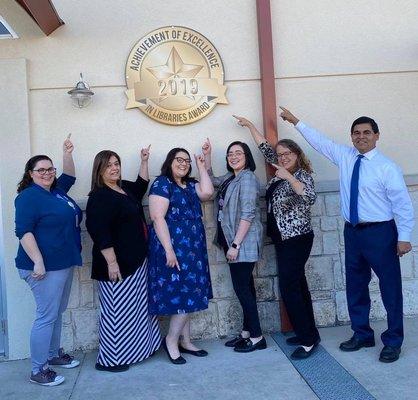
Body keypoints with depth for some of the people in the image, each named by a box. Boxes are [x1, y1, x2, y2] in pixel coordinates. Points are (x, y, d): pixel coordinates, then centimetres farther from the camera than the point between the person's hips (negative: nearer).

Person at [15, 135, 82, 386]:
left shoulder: (56, 191, 12)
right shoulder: (29, 196, -12)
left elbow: (69, 177, 31)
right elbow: (24, 231, -19)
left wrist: (68, 154, 16)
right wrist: (38, 263, -25)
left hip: (65, 264, 9)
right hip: (46, 266, -9)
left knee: (58, 312, 17)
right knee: (47, 316, -5)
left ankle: (54, 354, 33)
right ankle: (38, 371, 5)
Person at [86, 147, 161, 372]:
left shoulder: (125, 188, 10)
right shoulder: (99, 197, -15)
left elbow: (141, 186, 32)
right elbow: (99, 232, -22)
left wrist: (144, 161, 25)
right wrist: (111, 262, -24)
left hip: (136, 261, 9)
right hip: (116, 264, -9)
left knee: (136, 307, 18)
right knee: (116, 310, -1)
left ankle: (135, 349, 32)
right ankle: (109, 360, 13)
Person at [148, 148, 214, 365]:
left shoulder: (190, 184, 15)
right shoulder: (162, 184, -9)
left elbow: (207, 193, -5)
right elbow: (157, 218, -17)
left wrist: (202, 167, 2)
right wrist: (168, 250, -23)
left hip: (193, 248, 8)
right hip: (174, 248, -8)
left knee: (187, 295, 11)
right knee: (184, 294, -8)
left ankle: (185, 341, 21)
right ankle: (171, 340, 8)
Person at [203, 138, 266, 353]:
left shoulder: (247, 178, -13)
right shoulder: (230, 178, 14)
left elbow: (247, 214, -20)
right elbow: (211, 180, 33)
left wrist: (235, 244, -21)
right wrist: (207, 156, 20)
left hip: (243, 242, -9)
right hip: (233, 241, 9)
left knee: (241, 287, -6)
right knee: (244, 286, 13)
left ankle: (257, 337, 4)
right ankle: (247, 332, 21)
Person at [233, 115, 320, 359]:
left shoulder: (303, 175, -11)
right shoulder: (281, 172, 10)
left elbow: (310, 197, -31)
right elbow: (265, 148, 20)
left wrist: (288, 177, -32)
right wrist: (250, 125, 23)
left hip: (297, 239, -9)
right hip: (284, 238, 9)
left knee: (289, 288, -11)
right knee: (297, 284, 13)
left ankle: (308, 340, -3)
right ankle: (309, 333, 22)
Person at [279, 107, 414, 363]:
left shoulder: (387, 167, -9)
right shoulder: (344, 157, 7)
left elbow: (403, 204, -9)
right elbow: (320, 140, 16)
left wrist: (404, 237, -12)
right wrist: (296, 122, 19)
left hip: (380, 233, -5)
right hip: (353, 231, 6)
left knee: (390, 288, 2)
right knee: (355, 286, 14)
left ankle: (393, 342, 19)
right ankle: (362, 335, 31)